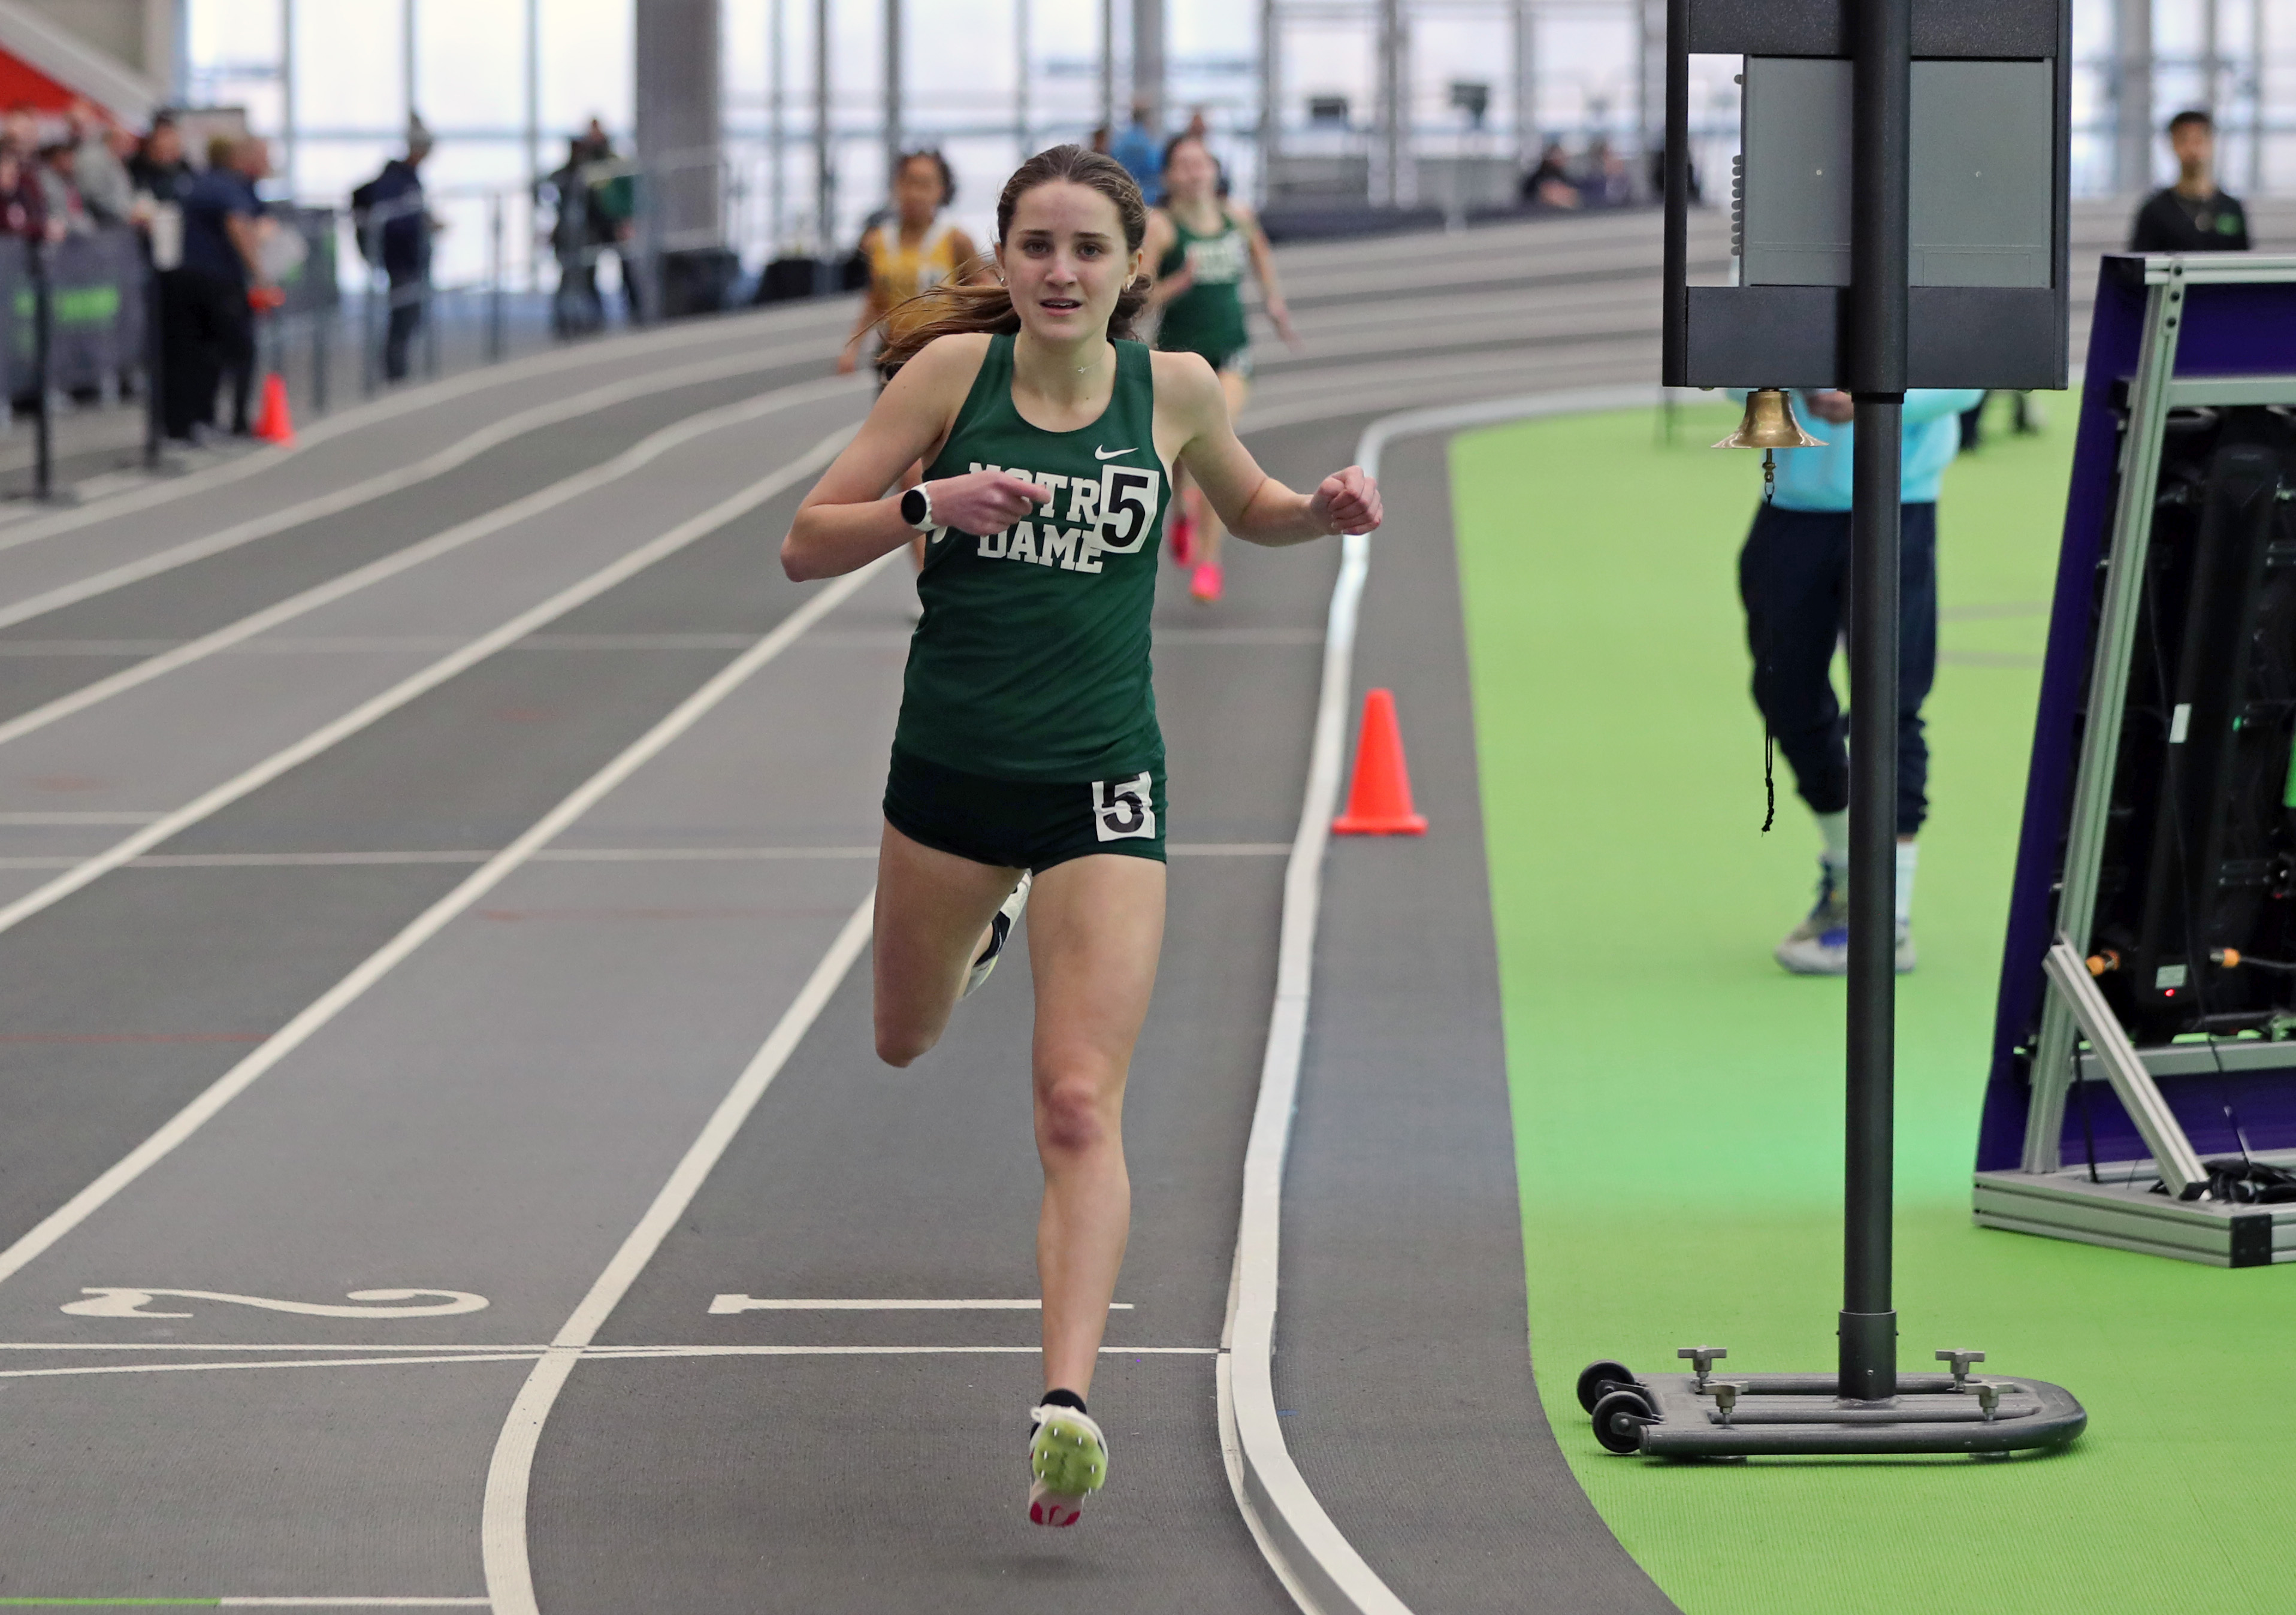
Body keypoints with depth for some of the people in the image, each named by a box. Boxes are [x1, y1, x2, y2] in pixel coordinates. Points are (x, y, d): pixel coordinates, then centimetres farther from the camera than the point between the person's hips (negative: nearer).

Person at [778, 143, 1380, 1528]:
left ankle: (1068, 1403, -23)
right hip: (952, 770, 2)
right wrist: (929, 506, -24)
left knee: (1081, 1106, -15)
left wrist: (1325, 512, -3)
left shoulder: (1175, 387, -3)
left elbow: (1251, 510, 19)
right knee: (907, 1044, 25)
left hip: (1102, 786, -2)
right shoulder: (955, 369, -7)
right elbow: (808, 545, -7)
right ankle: (979, 931, 61)